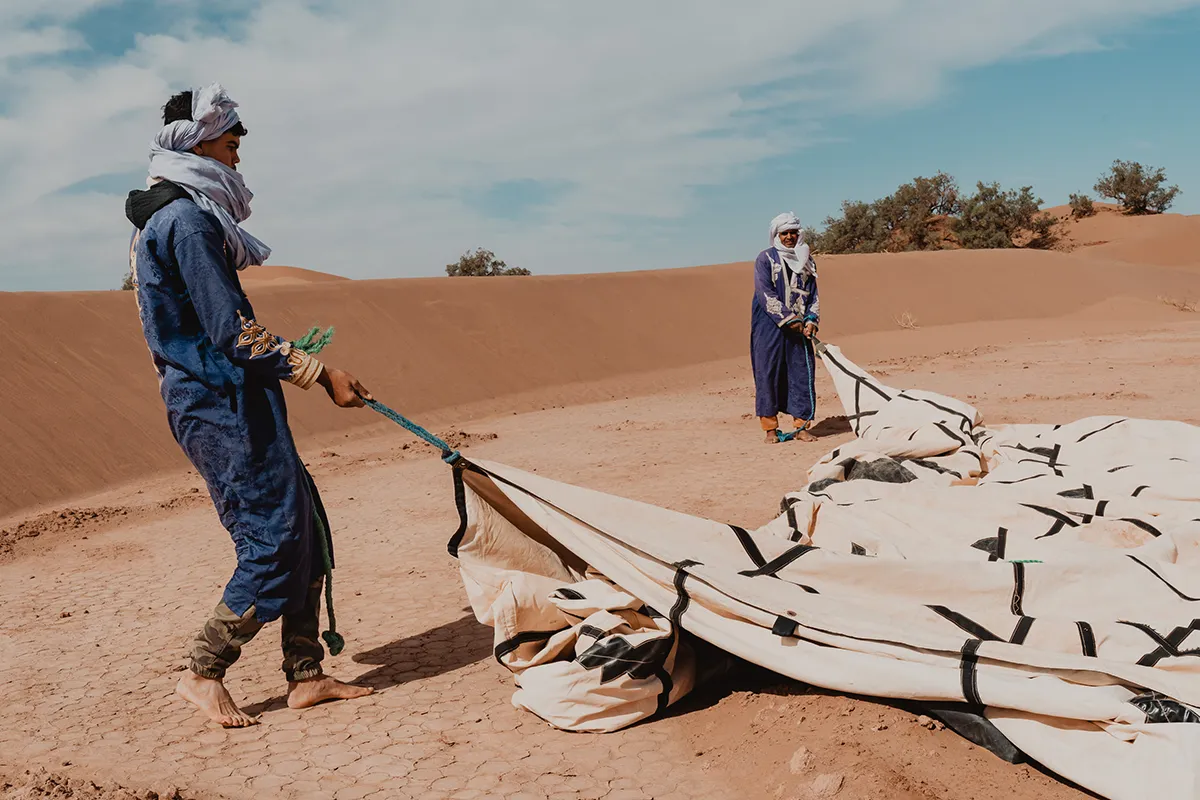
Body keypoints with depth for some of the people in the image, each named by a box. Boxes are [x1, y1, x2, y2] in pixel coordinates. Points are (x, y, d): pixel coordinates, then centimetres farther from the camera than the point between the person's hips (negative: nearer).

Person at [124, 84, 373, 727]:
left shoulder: (159, 220, 19)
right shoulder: (188, 219, -14)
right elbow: (233, 329, -20)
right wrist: (319, 373, -15)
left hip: (213, 401, 10)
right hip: (223, 406, -10)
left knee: (304, 528, 9)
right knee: (274, 538, -7)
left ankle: (305, 675, 15)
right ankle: (204, 674, 7)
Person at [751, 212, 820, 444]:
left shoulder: (806, 260, 14)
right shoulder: (765, 258, 0)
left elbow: (812, 294, 13)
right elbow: (765, 294, -9)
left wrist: (811, 320, -4)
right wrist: (788, 320, -14)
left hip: (799, 327, 4)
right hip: (769, 326, -4)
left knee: (803, 373, 1)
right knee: (768, 373, -4)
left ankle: (802, 426, 9)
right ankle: (771, 428, 3)